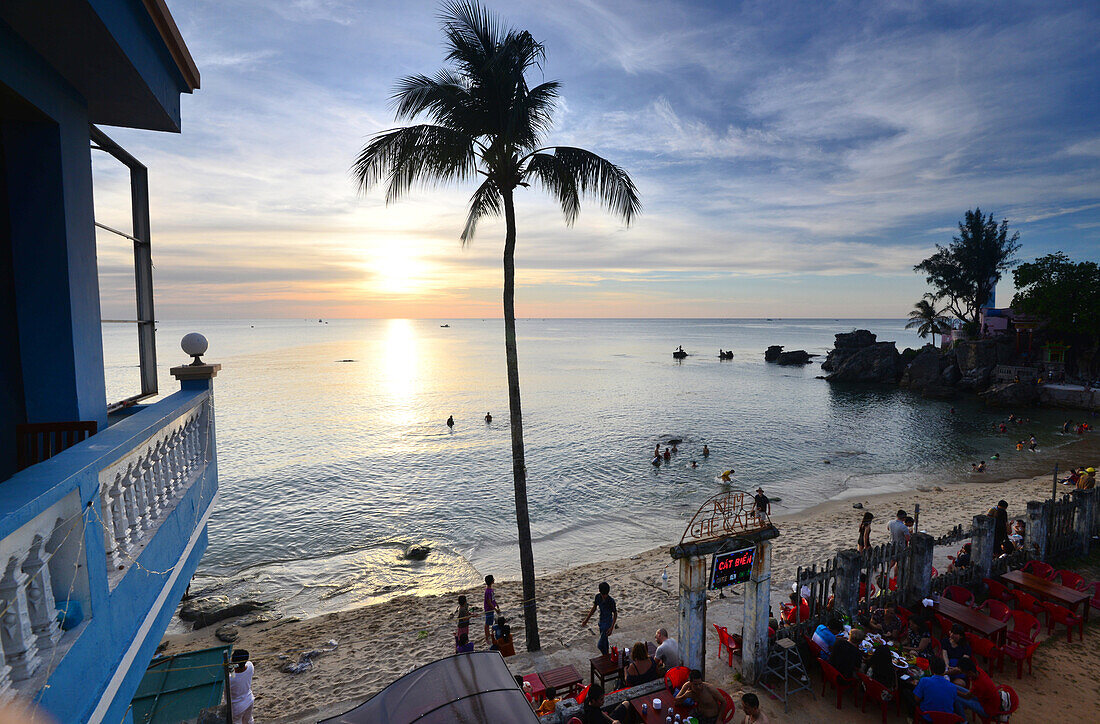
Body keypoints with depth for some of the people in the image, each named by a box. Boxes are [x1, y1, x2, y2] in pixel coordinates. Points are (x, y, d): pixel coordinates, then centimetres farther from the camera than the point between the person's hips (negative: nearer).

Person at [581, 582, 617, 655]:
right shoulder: (598, 597, -9)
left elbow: (615, 614, -15)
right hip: (601, 621, 6)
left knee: (600, 645, -5)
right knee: (604, 641, 23)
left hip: (608, 623, -6)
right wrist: (586, 620, 9)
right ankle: (607, 654, 42)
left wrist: (612, 627, -21)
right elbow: (594, 608, 6)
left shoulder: (611, 601, -26)